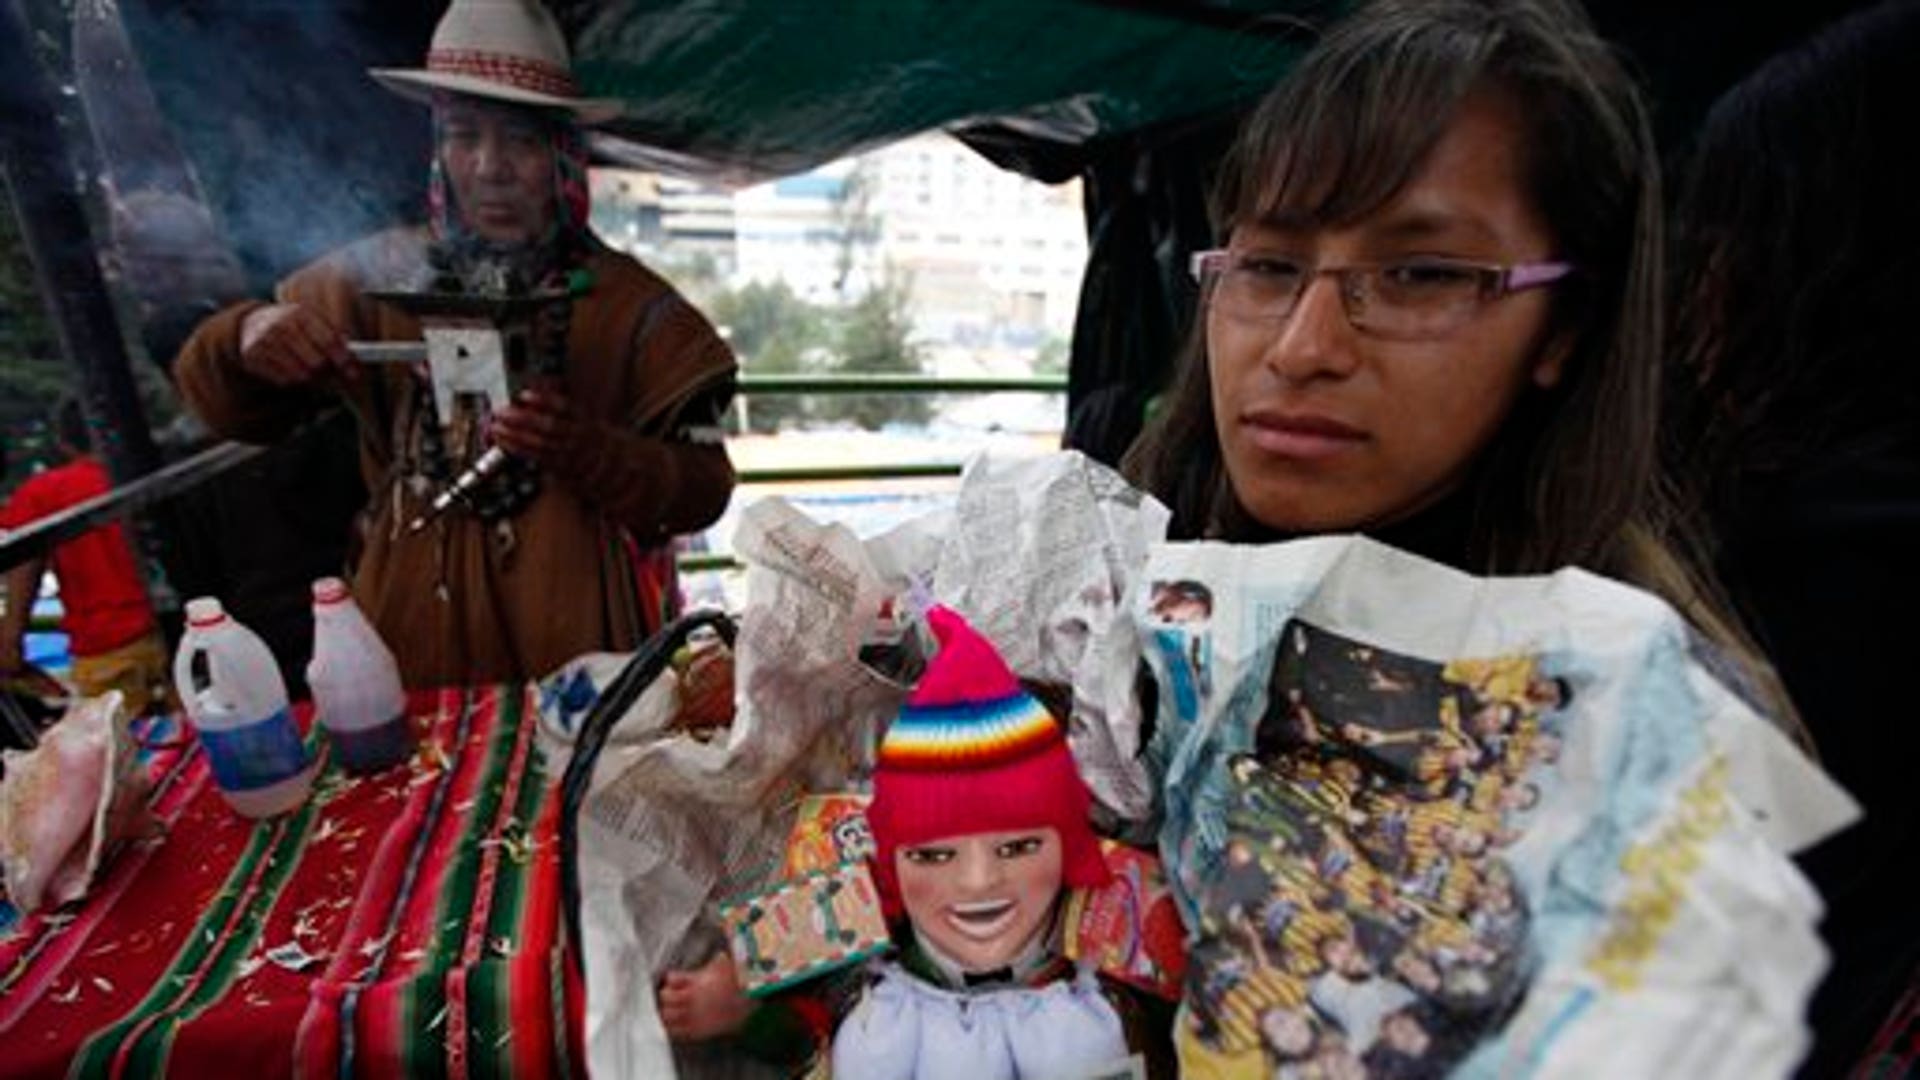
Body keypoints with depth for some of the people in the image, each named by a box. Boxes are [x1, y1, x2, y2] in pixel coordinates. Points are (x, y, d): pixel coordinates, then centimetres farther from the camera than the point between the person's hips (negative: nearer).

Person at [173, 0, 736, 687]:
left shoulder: (631, 304, -8)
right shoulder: (381, 276, -2)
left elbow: (703, 490, -10)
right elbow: (224, 404, 6)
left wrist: (587, 449, -26)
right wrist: (247, 337, -15)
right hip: (413, 626, 2)